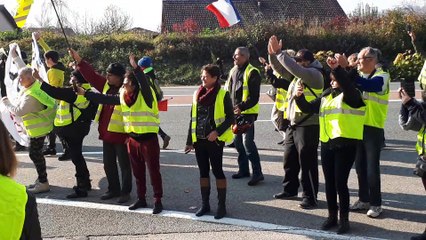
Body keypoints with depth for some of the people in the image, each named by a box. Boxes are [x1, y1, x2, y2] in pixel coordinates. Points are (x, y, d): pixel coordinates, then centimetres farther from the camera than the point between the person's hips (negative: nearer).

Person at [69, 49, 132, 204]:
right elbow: (91, 75, 12)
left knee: (124, 165, 5)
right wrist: (78, 60, 6)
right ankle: (113, 189, 30)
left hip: (121, 134, -8)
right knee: (108, 164, 16)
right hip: (107, 133, 8)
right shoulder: (106, 85, 8)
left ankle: (125, 192, 16)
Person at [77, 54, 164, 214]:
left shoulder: (145, 96, -15)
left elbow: (144, 83, -35)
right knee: (138, 172, 16)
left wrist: (136, 68, -47)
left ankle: (158, 201, 10)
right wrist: (85, 93, 12)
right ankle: (141, 199, 28)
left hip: (148, 139, -7)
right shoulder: (122, 97, 5)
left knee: (154, 171, 2)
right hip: (132, 139, 7)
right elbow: (105, 99, 11)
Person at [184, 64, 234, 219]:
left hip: (214, 140, -5)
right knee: (203, 171, 10)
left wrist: (217, 132, -20)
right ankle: (205, 204, 19)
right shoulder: (197, 94, 9)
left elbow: (230, 118, -7)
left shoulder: (223, 95, -7)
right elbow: (193, 119, 13)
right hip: (199, 140, 5)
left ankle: (221, 205, 8)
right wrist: (189, 141, 11)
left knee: (217, 171, -1)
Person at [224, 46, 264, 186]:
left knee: (247, 142, -13)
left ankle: (257, 173, -8)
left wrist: (242, 107, -28)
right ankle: (243, 170, 26)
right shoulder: (233, 71, 12)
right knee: (238, 141, 14)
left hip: (247, 113, -9)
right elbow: (228, 89, 21)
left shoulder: (252, 72, -13)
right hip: (235, 112, 9)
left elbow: (254, 97, -18)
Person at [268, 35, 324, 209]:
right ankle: (290, 189, 32)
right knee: (289, 159, 17)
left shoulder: (314, 74, -13)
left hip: (308, 126, -9)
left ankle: (310, 197, 6)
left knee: (307, 162, -2)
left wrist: (279, 53, -21)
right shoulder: (297, 75, 14)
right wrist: (272, 54, -2)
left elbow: (294, 69, -28)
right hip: (293, 124, 9)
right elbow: (281, 68, 16)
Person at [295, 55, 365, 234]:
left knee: (340, 183, -5)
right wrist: (299, 97, -1)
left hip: (345, 144, -6)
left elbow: (346, 84, -27)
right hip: (326, 144, 7)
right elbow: (308, 108, 18)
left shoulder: (352, 95, -5)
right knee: (329, 182, 11)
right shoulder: (326, 95, 15)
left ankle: (344, 219, 8)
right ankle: (332, 216, 24)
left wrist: (337, 68, -42)